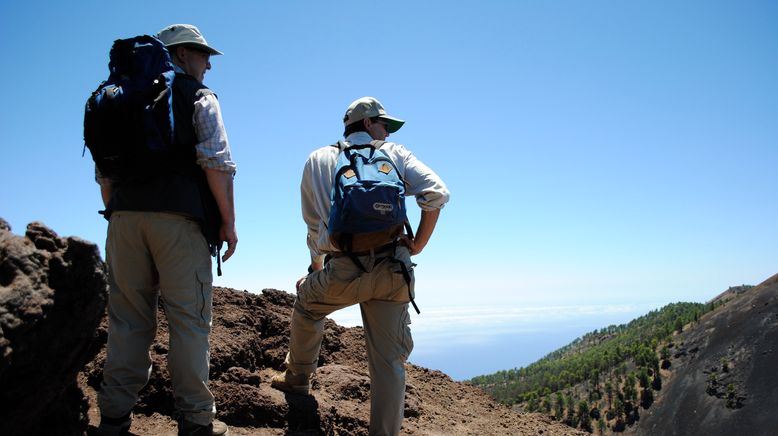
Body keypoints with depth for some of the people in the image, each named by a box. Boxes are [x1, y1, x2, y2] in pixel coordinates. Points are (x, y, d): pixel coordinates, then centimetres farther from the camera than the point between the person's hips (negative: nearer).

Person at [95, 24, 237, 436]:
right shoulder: (199, 96, 6)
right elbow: (216, 162, -8)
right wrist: (228, 221, -5)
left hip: (125, 216, 5)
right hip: (179, 217, -5)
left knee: (127, 317, 9)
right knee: (189, 319, -2)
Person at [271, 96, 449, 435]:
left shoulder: (318, 159, 17)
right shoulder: (395, 154, 14)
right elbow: (438, 193, -1)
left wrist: (317, 267, 34)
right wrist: (417, 245, 8)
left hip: (342, 270, 1)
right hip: (393, 270, -1)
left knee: (307, 302, 33)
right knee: (389, 360, 8)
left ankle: (298, 378, 47)